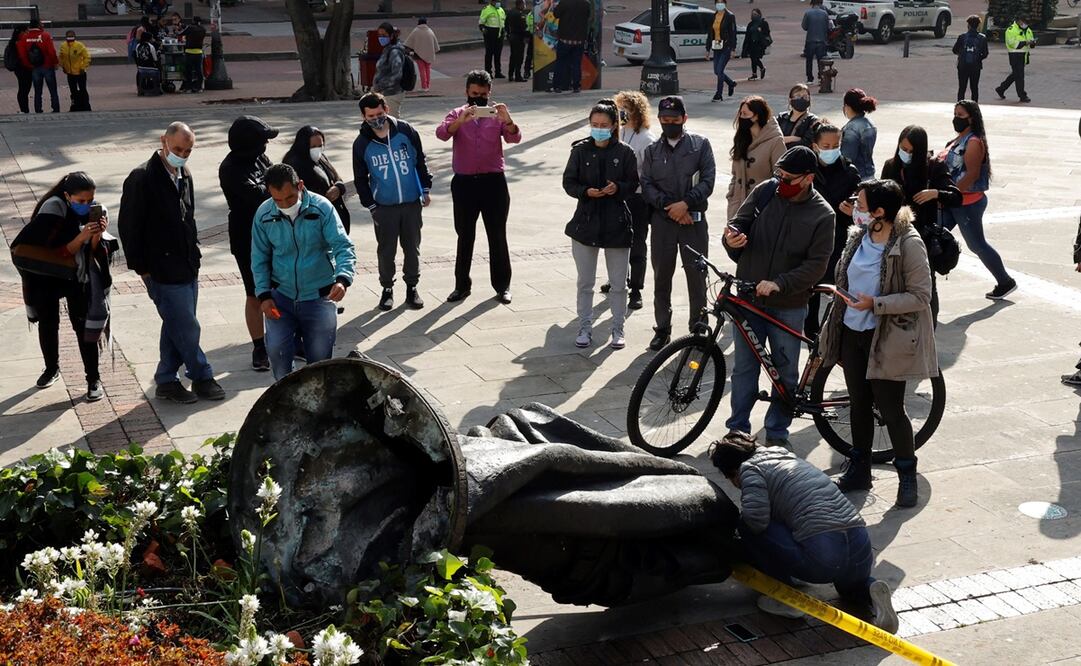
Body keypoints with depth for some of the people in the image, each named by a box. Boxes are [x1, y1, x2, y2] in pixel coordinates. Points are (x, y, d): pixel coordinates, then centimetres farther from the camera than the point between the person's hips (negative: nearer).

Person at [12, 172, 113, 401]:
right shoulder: (54, 211, -24)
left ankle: (93, 379, 4)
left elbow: (95, 254, -9)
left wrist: (98, 235, -28)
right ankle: (51, 368, 37)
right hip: (48, 277, -1)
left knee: (83, 327, -6)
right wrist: (81, 237, -38)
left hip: (79, 278, 1)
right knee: (47, 323, 14)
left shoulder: (96, 212, -12)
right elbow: (56, 253, -26)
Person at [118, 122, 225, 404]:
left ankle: (166, 381, 24)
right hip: (163, 272, -8)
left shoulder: (184, 175, 11)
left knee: (176, 327, 14)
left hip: (187, 267, 8)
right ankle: (202, 378, 12)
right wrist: (142, 267, -11)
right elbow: (128, 226, -12)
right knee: (187, 327, -3)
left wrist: (194, 252, 14)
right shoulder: (142, 178, -13)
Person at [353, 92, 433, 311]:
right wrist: (371, 205, -1)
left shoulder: (406, 131, -6)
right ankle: (387, 288, 23)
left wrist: (425, 189, 5)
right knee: (386, 250, 7)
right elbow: (360, 178, 2)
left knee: (412, 247, 10)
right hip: (384, 207, -1)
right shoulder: (362, 144, -7)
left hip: (412, 203, 1)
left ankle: (412, 287, 25)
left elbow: (420, 161, 5)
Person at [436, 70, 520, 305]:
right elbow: (441, 133, -16)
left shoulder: (497, 115, 3)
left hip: (493, 181, 0)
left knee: (497, 235, 5)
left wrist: (507, 120, -32)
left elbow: (514, 138, -12)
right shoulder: (458, 114, 3)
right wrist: (461, 121, -34)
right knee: (465, 236, 9)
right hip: (464, 182, 0)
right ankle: (462, 285, 18)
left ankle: (502, 285, 14)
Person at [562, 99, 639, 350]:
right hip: (586, 221, 1)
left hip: (616, 223, -1)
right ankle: (585, 328, 21)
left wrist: (618, 188, -18)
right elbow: (568, 182, 2)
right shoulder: (580, 150, -1)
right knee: (585, 282, 9)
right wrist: (586, 192, -17)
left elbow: (633, 183, 3)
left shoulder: (625, 152, -3)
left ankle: (618, 329, 20)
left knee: (618, 283, 7)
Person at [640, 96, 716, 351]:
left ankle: (698, 327, 13)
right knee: (661, 277, 6)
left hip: (694, 219, -2)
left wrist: (685, 203, -16)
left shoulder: (700, 145, 4)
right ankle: (662, 328, 16)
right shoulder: (652, 151, 11)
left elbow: (708, 180, -5)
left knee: (697, 275, 1)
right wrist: (669, 206, -12)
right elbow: (646, 186, 1)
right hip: (662, 220, 2)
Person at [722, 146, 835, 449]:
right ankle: (738, 428, 21)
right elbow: (739, 222, 4)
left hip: (788, 305, -2)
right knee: (744, 366, 10)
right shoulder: (765, 191, -2)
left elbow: (816, 265, -13)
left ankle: (777, 432, 22)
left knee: (786, 372, 8)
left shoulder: (822, 214, -9)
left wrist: (778, 284, -24)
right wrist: (732, 237, -21)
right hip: (748, 298, 2)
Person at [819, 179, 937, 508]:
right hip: (853, 333, 7)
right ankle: (859, 470, 29)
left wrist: (875, 304, -25)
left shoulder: (909, 244, -18)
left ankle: (907, 477, 16)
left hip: (886, 339, -7)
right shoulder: (859, 237, 5)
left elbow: (921, 297, -18)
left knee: (891, 410, 0)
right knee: (859, 405, 16)